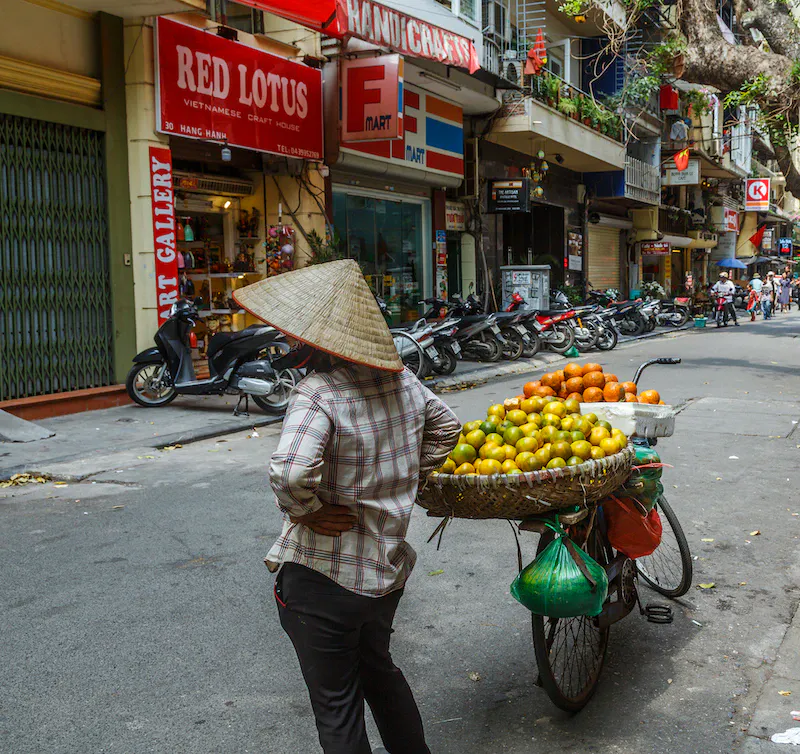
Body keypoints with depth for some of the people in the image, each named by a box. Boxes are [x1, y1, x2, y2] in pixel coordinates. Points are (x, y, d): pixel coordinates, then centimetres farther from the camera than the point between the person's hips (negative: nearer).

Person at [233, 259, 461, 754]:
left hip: (323, 579, -7)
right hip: (389, 566, 8)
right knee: (378, 668, 30)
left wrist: (305, 511, -20)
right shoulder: (401, 380, 0)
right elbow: (446, 426, 17)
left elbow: (290, 473, -39)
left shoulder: (319, 394, -24)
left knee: (337, 706, 9)